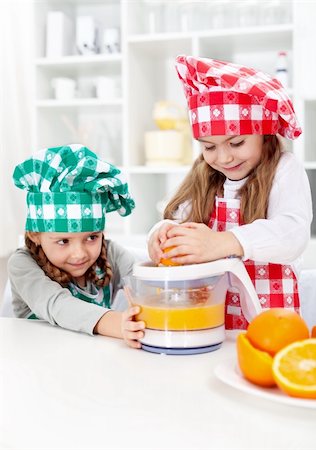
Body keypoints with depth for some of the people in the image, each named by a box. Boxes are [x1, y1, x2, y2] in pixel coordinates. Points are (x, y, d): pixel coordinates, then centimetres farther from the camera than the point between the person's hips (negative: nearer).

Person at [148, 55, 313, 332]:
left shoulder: (284, 171, -3)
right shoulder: (203, 180, 13)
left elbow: (293, 232, -19)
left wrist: (222, 243, -34)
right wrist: (162, 234, -19)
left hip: (268, 319, -6)